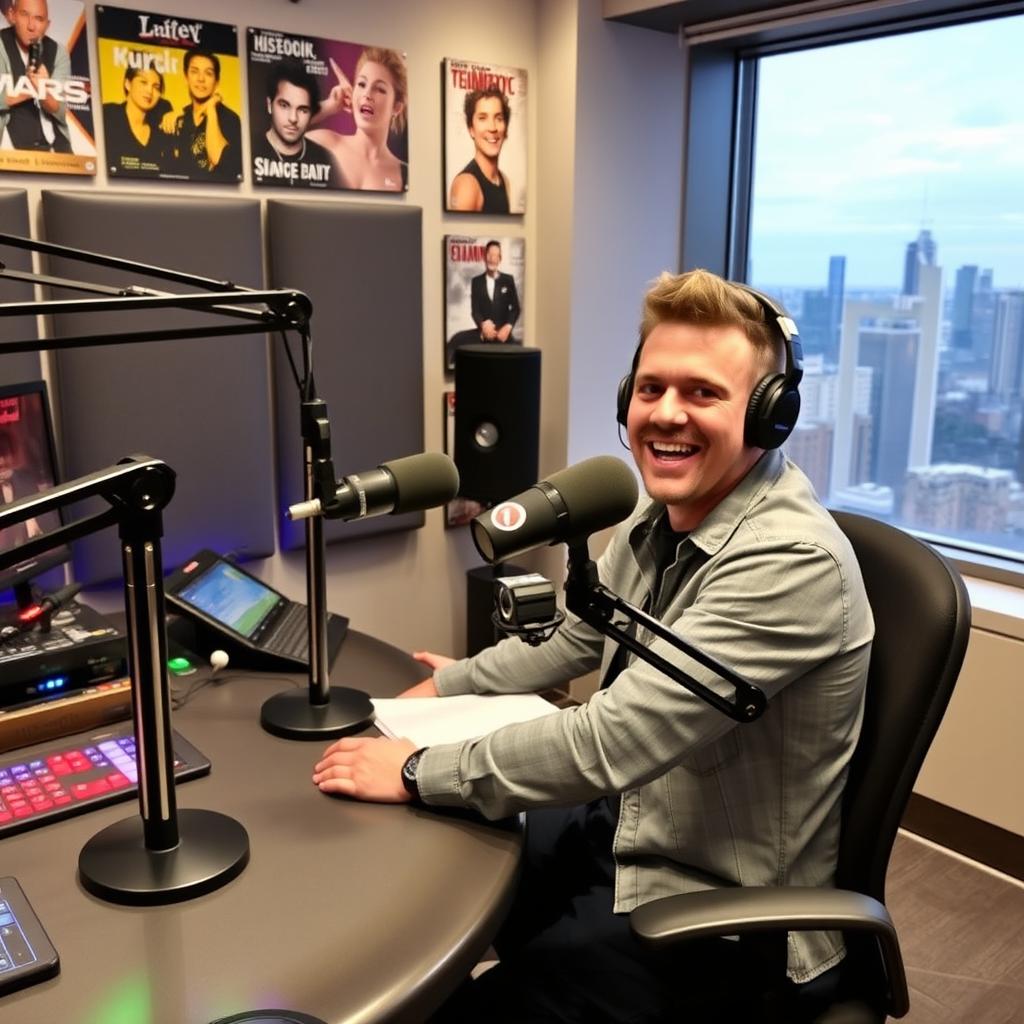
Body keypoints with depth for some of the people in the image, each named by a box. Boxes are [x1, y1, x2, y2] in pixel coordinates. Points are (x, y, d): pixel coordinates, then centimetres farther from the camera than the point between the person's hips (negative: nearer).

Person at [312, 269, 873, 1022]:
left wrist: (420, 772, -23)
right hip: (627, 832, 8)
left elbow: (611, 740, -32)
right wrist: (447, 685, 11)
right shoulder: (662, 515, -1)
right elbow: (576, 635, 15)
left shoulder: (790, 562, -29)